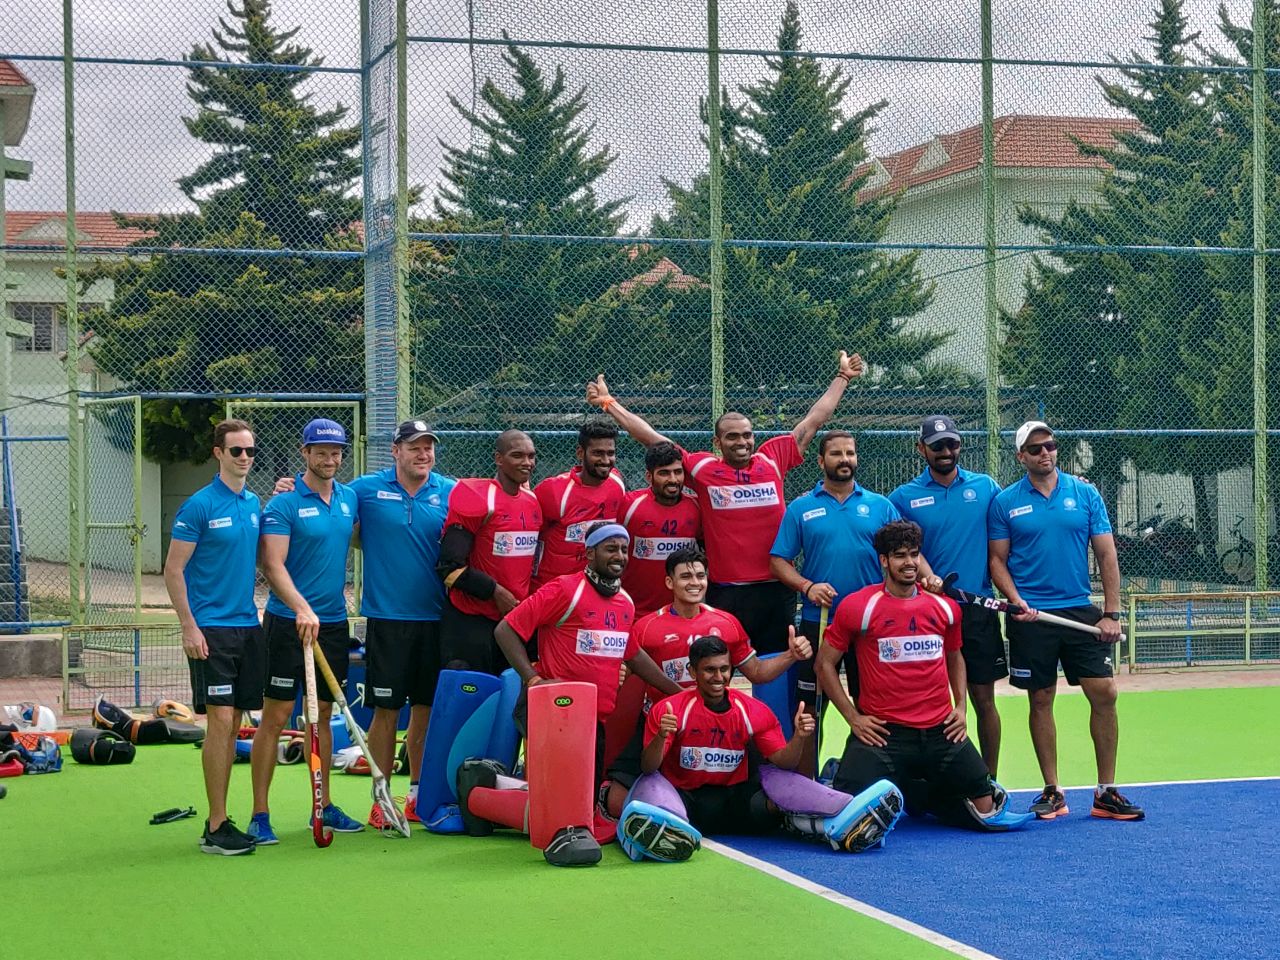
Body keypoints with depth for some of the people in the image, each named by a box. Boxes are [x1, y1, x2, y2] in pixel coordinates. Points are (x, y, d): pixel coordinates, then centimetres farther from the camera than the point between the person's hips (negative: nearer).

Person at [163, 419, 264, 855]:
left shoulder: (255, 504, 11)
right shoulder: (199, 505, -8)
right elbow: (173, 570, -8)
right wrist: (189, 626, -13)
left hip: (247, 624, 6)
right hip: (212, 629, -6)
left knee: (233, 723, 9)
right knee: (221, 720, -9)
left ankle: (219, 820, 16)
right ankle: (216, 827, -4)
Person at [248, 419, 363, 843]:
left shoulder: (350, 498, 8)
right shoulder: (283, 503, -10)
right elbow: (272, 565, -17)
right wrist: (302, 609, -28)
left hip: (334, 622, 6)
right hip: (288, 622, -6)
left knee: (323, 715, 13)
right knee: (275, 717, -3)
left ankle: (323, 805, 22)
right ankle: (260, 814, 2)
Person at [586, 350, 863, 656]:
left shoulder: (773, 460, 6)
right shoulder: (701, 468, 2)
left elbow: (812, 422, 14)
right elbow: (651, 438, 5)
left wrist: (842, 377, 19)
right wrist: (609, 403, 6)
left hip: (776, 589, 2)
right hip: (724, 593, -2)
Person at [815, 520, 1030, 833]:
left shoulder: (945, 607, 7)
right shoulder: (857, 606, -5)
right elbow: (825, 664, 1)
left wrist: (960, 707, 10)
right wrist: (853, 717, -5)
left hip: (941, 732, 4)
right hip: (880, 733, -3)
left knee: (985, 811, 2)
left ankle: (925, 795, 30)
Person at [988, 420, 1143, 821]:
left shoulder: (1086, 494, 4)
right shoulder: (1005, 502, 2)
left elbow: (1106, 555, 4)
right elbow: (997, 559, 5)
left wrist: (1111, 612, -2)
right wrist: (1016, 600, -12)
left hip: (1081, 610, 1)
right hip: (1031, 616, -1)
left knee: (1104, 694, -5)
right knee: (1041, 700, 4)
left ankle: (1106, 792, 3)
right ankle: (1052, 791, 13)